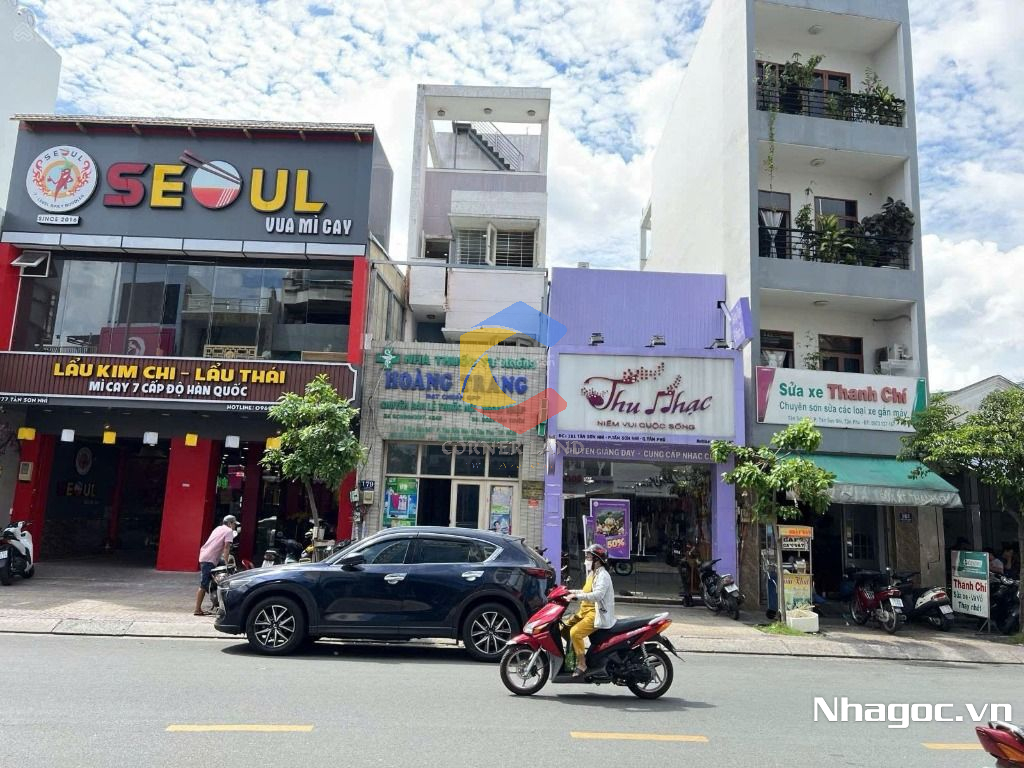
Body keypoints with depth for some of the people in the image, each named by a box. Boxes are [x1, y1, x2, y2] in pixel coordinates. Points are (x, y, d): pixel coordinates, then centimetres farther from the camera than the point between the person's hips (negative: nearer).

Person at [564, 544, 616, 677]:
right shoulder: (592, 573, 16)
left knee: (575, 632, -26)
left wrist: (577, 596, -37)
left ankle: (582, 665, -16)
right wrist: (571, 591, 17)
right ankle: (572, 654, 23)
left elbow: (598, 595, -32)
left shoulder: (603, 575, -16)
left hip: (597, 613, -10)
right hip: (586, 611, 10)